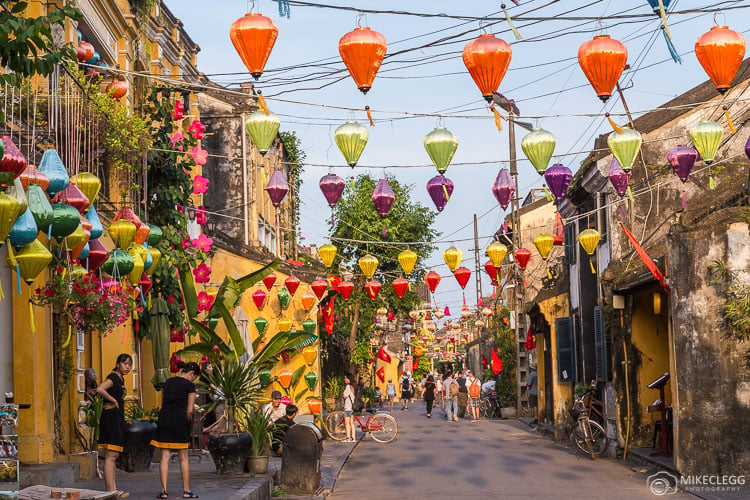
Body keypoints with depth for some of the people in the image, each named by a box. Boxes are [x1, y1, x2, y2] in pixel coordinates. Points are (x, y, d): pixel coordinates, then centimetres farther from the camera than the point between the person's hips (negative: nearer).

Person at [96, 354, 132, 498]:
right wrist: (114, 401, -18)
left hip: (117, 418, 10)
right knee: (111, 456, -9)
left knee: (113, 456, 12)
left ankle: (113, 489, 16)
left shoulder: (121, 379, 16)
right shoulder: (113, 377, -13)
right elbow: (100, 389, -30)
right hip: (111, 417, -10)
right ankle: (110, 490, -9)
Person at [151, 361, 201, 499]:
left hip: (164, 420, 4)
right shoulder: (189, 385, -3)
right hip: (180, 420, -4)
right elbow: (189, 410, -7)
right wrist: (188, 423, 7)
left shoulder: (168, 382, 13)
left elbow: (163, 403, 13)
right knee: (184, 458, 7)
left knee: (165, 457, 3)